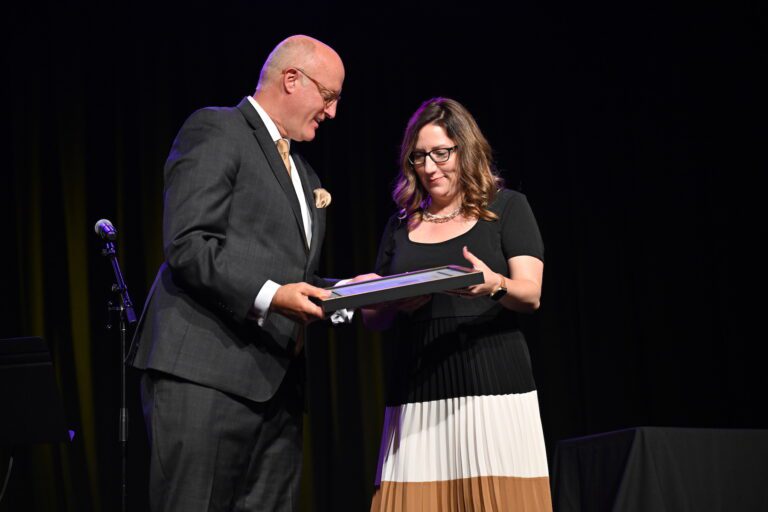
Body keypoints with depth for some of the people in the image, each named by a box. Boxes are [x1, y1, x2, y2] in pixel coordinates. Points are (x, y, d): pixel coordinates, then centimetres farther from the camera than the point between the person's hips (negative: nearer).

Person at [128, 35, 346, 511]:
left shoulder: (303, 174, 26)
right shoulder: (216, 131, -1)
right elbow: (187, 245, -13)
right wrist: (269, 297, -23)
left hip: (275, 383, 8)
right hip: (206, 374, -8)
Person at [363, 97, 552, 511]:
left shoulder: (506, 207, 8)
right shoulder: (401, 224, 18)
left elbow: (531, 294, -2)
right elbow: (372, 316, 18)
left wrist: (495, 285, -24)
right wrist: (397, 303, -5)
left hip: (493, 388, -3)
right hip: (417, 395, 3)